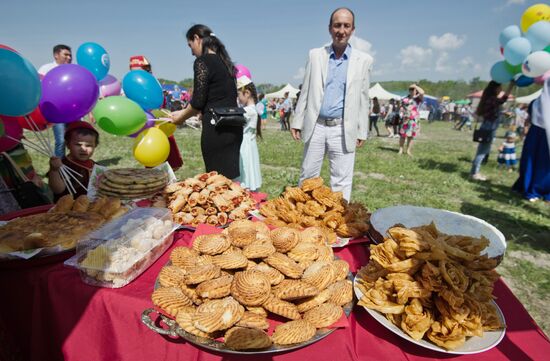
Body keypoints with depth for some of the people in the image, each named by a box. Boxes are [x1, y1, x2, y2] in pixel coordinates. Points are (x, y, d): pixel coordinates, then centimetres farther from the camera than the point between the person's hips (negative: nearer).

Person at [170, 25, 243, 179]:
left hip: (217, 127, -8)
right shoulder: (224, 61, 17)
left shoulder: (202, 61, -7)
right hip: (233, 125, 8)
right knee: (230, 177, 13)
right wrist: (185, 113, 23)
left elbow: (198, 101, -11)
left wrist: (181, 117, 8)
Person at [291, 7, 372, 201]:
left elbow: (363, 99, 4)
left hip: (343, 129, -1)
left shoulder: (363, 60, 4)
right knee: (307, 177, 10)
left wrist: (362, 132, 2)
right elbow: (305, 92, 8)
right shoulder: (315, 55, 7)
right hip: (316, 127, 1)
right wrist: (297, 122, 4)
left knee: (341, 182, 4)